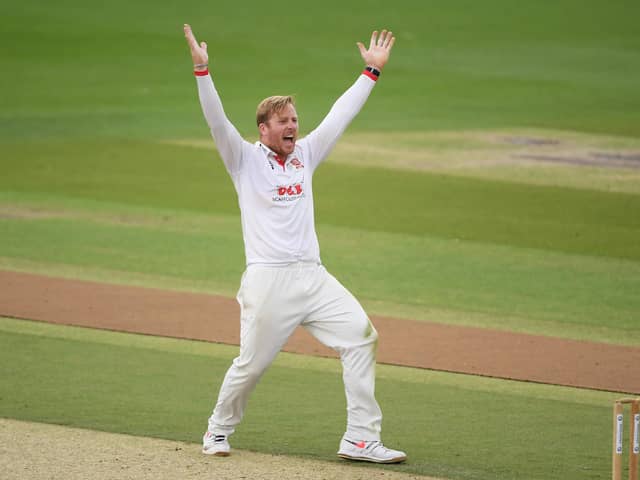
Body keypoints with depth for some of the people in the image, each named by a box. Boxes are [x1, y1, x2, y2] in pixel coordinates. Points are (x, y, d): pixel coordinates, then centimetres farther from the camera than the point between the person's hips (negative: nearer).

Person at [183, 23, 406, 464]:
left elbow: (341, 115, 20)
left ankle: (361, 439, -8)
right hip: (268, 279, -5)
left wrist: (372, 72, 19)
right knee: (252, 362, -3)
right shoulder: (246, 159, 3)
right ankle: (220, 429, 24)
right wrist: (202, 71, -22)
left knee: (360, 335, -9)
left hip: (313, 276, 5)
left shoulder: (305, 154, 16)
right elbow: (217, 120, -10)